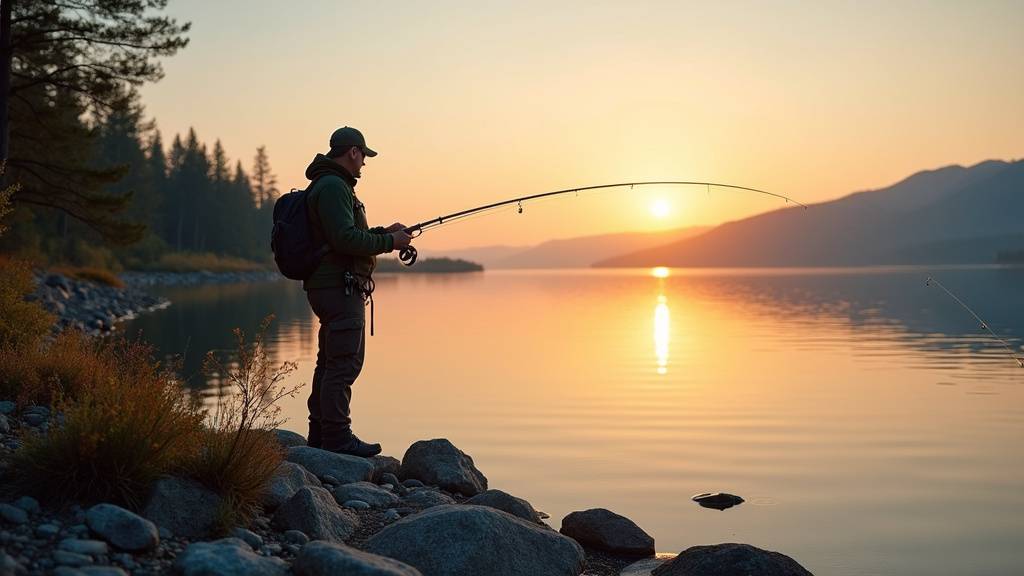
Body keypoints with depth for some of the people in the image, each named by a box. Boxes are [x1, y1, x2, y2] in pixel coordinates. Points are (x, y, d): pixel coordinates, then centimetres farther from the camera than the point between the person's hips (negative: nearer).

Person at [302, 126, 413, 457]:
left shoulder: (331, 185, 21)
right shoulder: (333, 186, -14)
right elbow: (345, 239, -23)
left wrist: (382, 232, 20)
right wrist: (389, 242, -14)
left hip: (330, 288, 11)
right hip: (340, 288, -11)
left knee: (329, 361, 16)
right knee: (345, 362, -10)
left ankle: (320, 432, 24)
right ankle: (337, 437, -7)